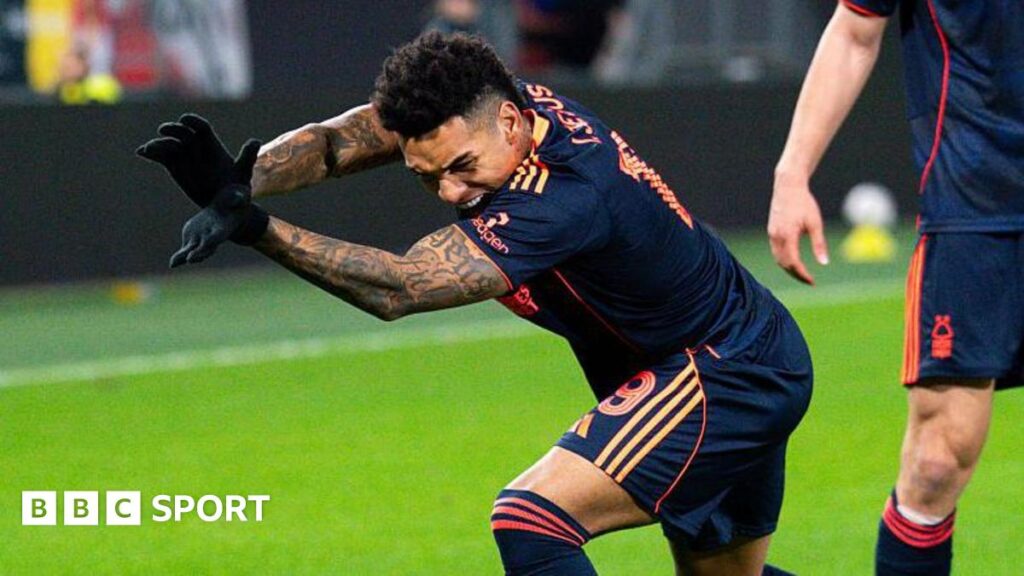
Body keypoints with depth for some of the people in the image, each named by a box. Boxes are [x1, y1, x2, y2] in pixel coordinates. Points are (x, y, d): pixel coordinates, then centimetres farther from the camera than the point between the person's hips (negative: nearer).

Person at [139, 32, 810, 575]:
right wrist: (240, 183, -35)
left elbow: (396, 288, -42)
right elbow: (339, 140, -15)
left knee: (531, 519, -24)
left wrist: (254, 226, -52)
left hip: (725, 376, -10)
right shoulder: (474, 110, -11)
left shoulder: (564, 200, -36)